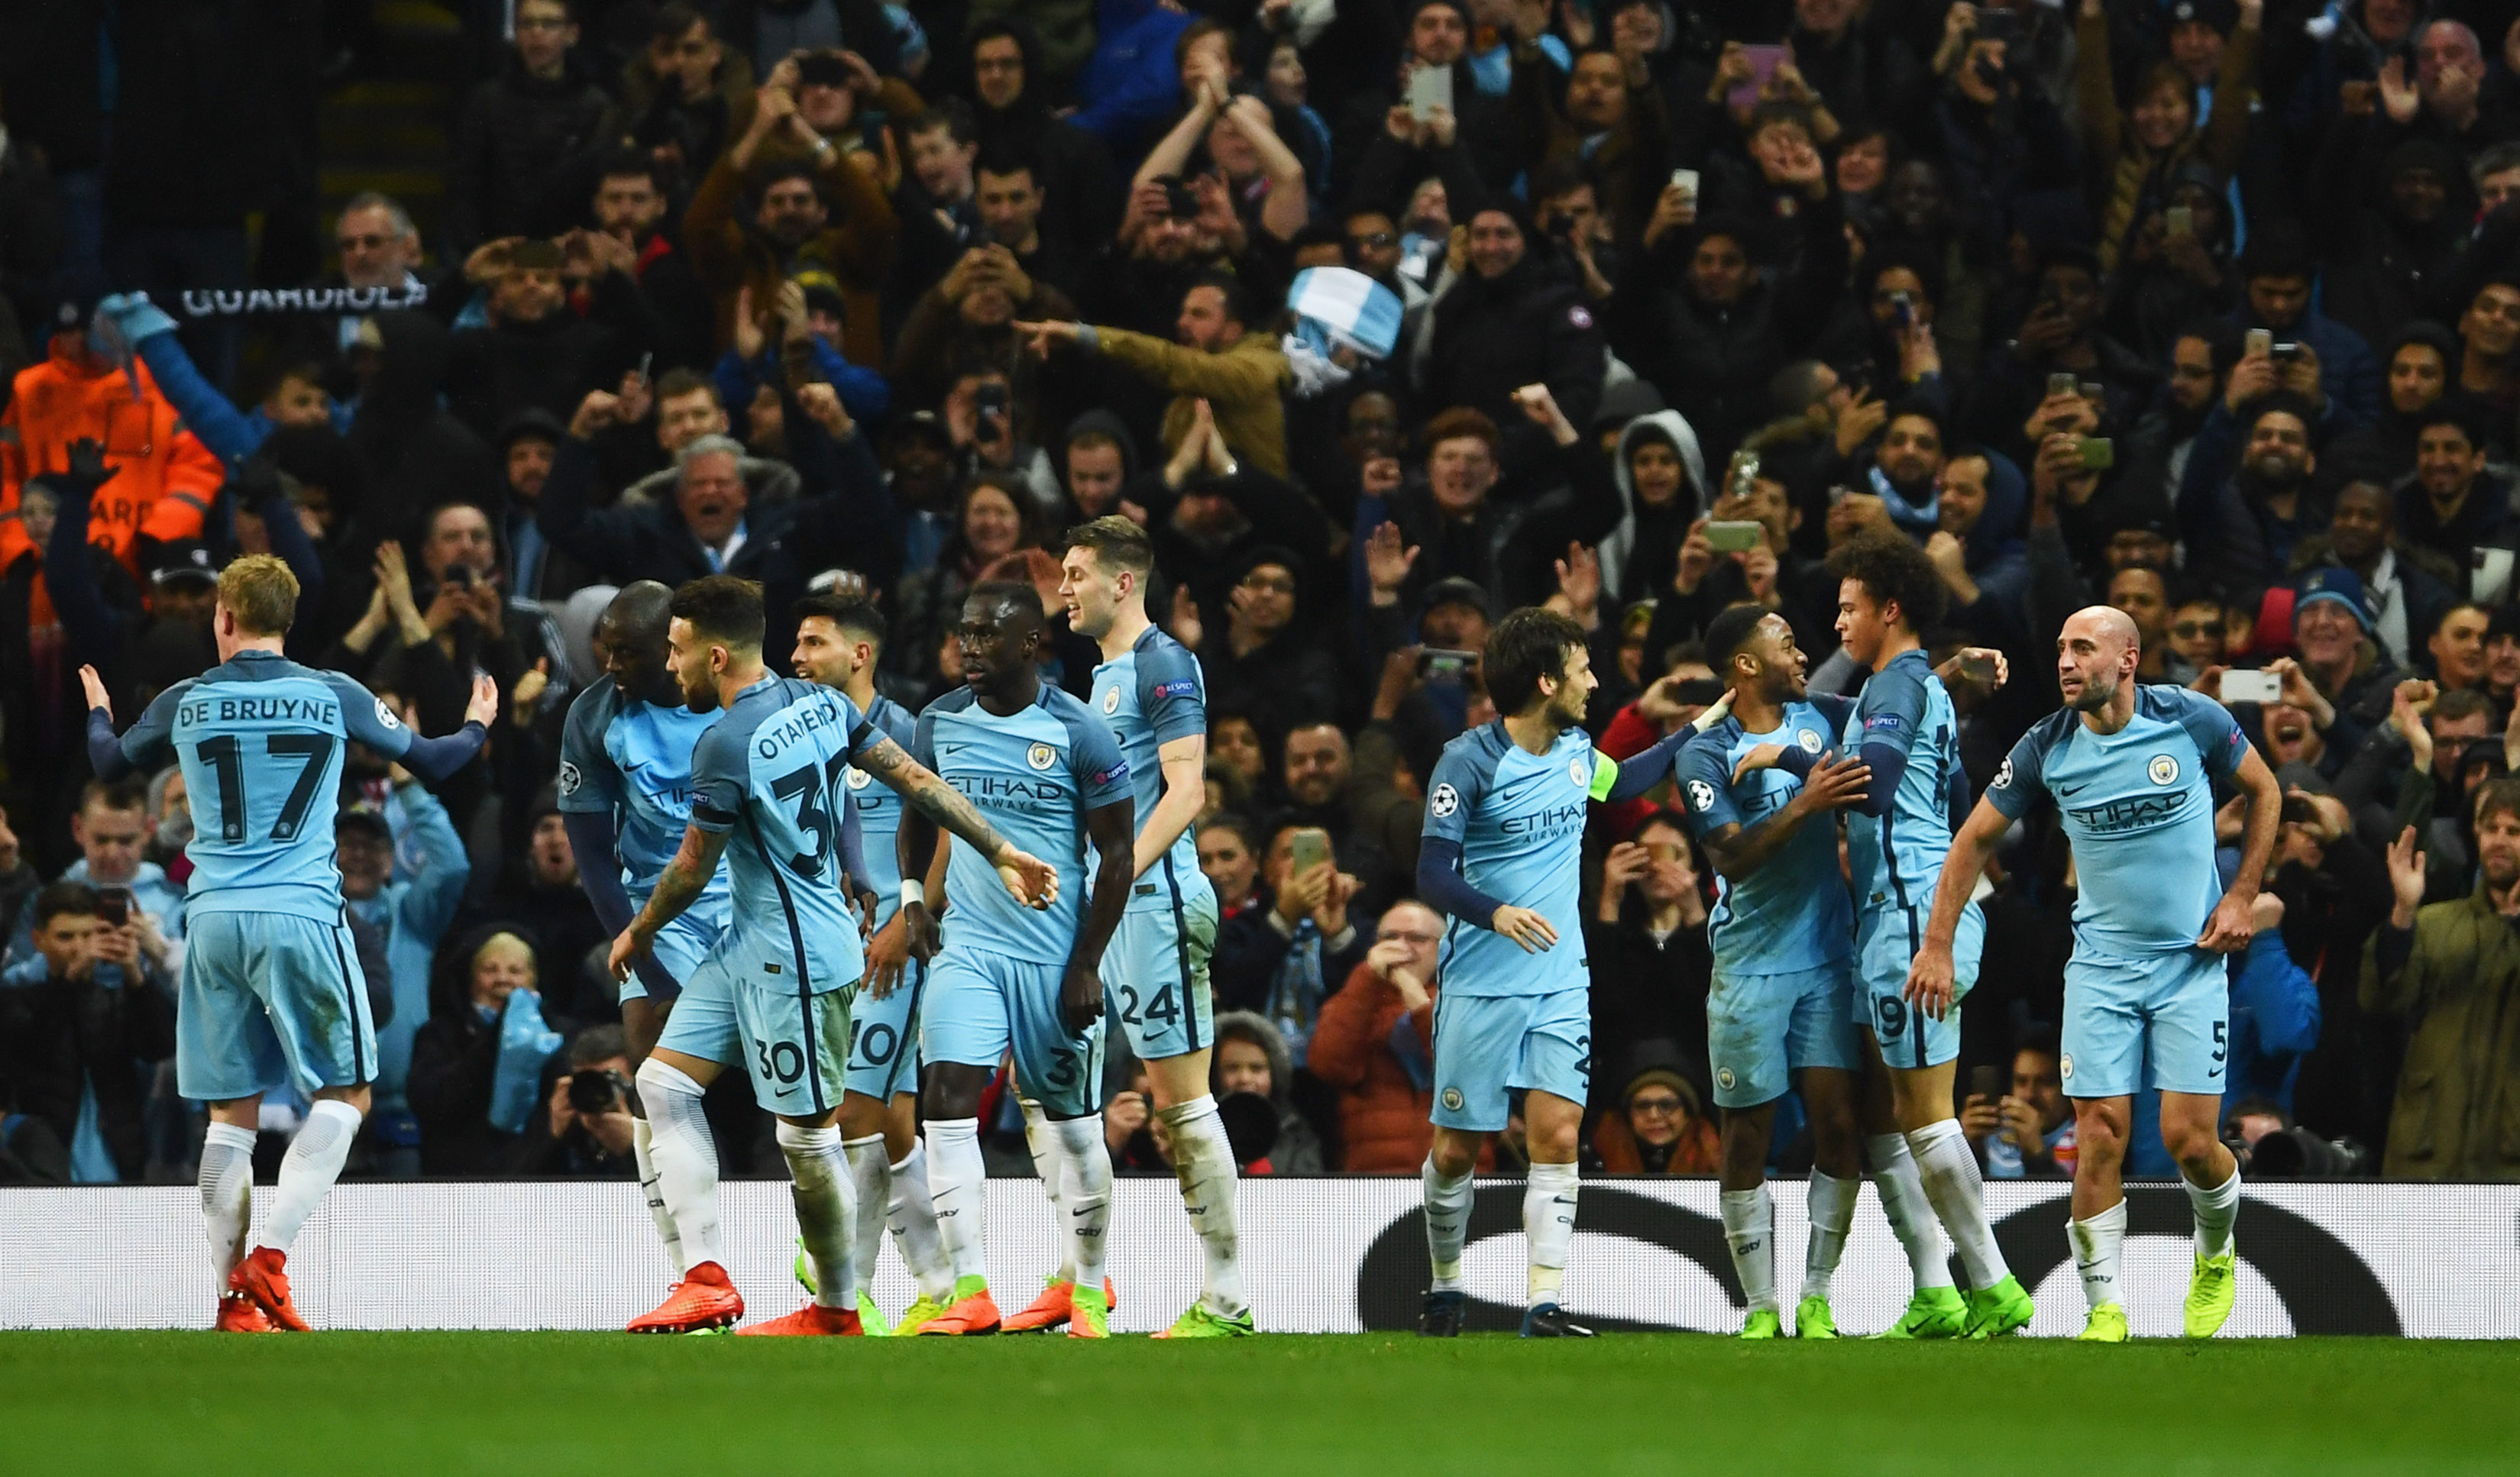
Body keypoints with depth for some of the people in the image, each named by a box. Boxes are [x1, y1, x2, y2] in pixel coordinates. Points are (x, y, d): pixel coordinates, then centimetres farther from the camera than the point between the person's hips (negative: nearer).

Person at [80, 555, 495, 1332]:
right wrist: (476, 726, 34)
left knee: (231, 1115, 10)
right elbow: (429, 761, 12)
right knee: (344, 1095, 5)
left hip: (213, 919, 3)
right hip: (301, 916, -3)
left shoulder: (185, 702, 5)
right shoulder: (333, 696, 1)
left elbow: (110, 765, 22)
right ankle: (268, 1259, -11)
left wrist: (98, 711, 45)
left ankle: (233, 1297, 7)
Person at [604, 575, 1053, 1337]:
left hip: (796, 958, -10)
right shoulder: (819, 703, 4)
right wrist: (1001, 852, 9)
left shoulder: (725, 746, -20)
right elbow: (917, 780, 4)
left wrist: (638, 933, 8)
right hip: (750, 944, 10)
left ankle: (837, 1309, 13)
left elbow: (693, 868, -10)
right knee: (665, 1079, 7)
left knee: (806, 1132, 1)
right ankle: (707, 1279, 2)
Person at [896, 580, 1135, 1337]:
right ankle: (972, 1294, -15)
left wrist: (1086, 965, -10)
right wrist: (913, 891, 5)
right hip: (968, 947, 3)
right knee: (947, 1103, -14)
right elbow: (918, 814, 22)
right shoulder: (940, 722, 4)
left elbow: (1118, 855, -6)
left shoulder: (1078, 732, -9)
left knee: (1074, 1124, 8)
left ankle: (1087, 1285, 26)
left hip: (1056, 956, -3)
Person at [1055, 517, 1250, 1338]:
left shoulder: (1163, 666, -10)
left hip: (1154, 902, -10)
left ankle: (1226, 1302, -4)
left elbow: (1185, 791, -18)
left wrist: (1116, 878, -25)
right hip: (1097, 908, 10)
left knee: (1182, 1101, -7)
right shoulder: (1105, 674, 19)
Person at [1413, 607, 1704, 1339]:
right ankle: (1446, 1288, 24)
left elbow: (1625, 782, 31)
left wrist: (1701, 727, 29)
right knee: (1456, 1149, 2)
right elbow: (1433, 874, -14)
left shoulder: (1574, 752, 7)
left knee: (1557, 1135, -10)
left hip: (1561, 983, 4)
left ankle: (1543, 1306, -11)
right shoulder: (1469, 762, -12)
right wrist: (1496, 913, -32)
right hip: (1482, 983, -4)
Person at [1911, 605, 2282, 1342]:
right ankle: (2105, 1310, 1)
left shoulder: (2195, 720, -9)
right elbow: (1975, 838, 6)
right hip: (2101, 965, 1)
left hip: (2192, 958, -1)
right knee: (2099, 1136, -9)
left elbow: (2264, 790, 8)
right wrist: (1937, 946, 1)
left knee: (2189, 1138, -8)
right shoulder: (2046, 748, -6)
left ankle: (2216, 1256, 24)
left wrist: (2241, 897, 1)